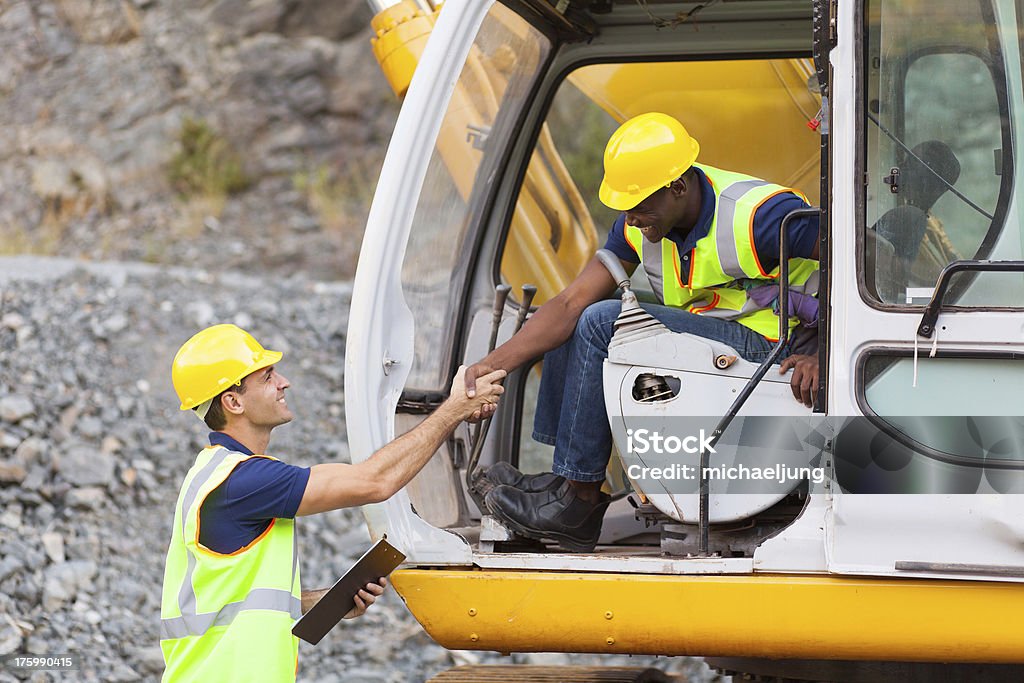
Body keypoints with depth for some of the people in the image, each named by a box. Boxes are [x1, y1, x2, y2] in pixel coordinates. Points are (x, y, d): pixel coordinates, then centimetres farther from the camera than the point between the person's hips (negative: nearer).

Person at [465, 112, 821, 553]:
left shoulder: (757, 216, -24)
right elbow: (573, 302, -4)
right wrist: (497, 361, -16)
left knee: (603, 322, -20)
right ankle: (564, 478, 5)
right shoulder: (641, 225, -2)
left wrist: (822, 358, -29)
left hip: (763, 346, -9)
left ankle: (579, 501, -14)